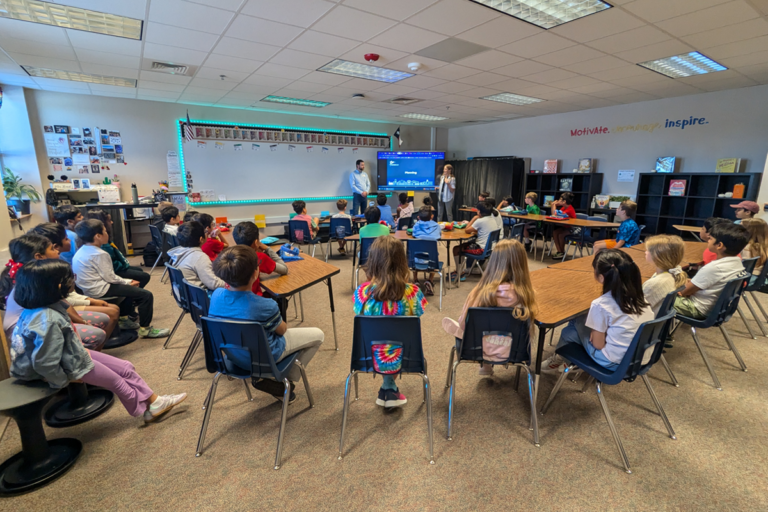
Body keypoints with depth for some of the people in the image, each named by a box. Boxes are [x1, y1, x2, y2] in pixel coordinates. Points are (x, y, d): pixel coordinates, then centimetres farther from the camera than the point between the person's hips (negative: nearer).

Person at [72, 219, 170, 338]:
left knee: (130, 288, 32)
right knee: (146, 295, -13)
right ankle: (145, 329, -3)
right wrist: (128, 282, -3)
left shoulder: (81, 252, 10)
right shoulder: (99, 254, -22)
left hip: (88, 287, 11)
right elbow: (110, 277, -20)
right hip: (100, 290, -11)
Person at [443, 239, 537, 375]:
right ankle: (487, 365, 36)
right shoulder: (526, 291, -21)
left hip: (480, 349, -2)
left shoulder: (480, 291, -25)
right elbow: (532, 314, 0)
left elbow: (464, 325, -12)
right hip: (515, 349, 2)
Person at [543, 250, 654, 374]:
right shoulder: (639, 295, -5)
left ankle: (558, 359, 41)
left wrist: (594, 333, 8)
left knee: (569, 331, 12)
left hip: (617, 363, -6)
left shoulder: (601, 304, -22)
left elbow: (598, 344, -14)